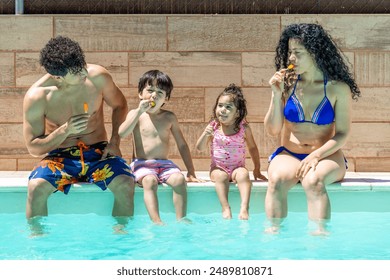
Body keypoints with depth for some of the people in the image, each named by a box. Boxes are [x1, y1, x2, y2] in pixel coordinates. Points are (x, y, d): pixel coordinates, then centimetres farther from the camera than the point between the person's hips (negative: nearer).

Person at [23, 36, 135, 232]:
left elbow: (119, 106, 9)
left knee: (125, 184, -29)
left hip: (98, 152, 1)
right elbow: (33, 148, -9)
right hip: (60, 157, -1)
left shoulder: (98, 77, -11)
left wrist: (115, 141, -5)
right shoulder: (36, 97, -16)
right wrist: (65, 130, -25)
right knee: (36, 187, -31)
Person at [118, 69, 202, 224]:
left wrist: (191, 172, 9)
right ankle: (156, 222, -38)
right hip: (142, 164, -2)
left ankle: (181, 219, -22)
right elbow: (122, 133, -13)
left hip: (165, 163, 2)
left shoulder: (169, 117, 10)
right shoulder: (136, 114, 6)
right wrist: (140, 111, -16)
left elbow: (182, 144, 14)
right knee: (149, 181, -33)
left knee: (179, 179, -27)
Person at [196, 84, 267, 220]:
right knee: (220, 176, -32)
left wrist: (257, 170, 13)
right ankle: (225, 208, -36)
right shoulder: (213, 127, -1)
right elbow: (200, 148, 2)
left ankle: (244, 208, -40)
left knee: (243, 173, -31)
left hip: (237, 168, 0)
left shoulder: (243, 128, -1)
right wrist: (205, 135, -18)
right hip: (218, 168, 0)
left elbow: (252, 148, 11)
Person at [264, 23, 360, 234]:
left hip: (326, 156, -1)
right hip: (288, 155, 2)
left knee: (313, 181, -35)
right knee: (277, 179, -32)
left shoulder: (338, 89, -3)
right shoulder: (287, 84, 1)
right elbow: (272, 130, 3)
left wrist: (316, 155, -19)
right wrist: (277, 95, -9)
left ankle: (320, 233, -33)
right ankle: (273, 232, -27)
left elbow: (342, 134, -4)